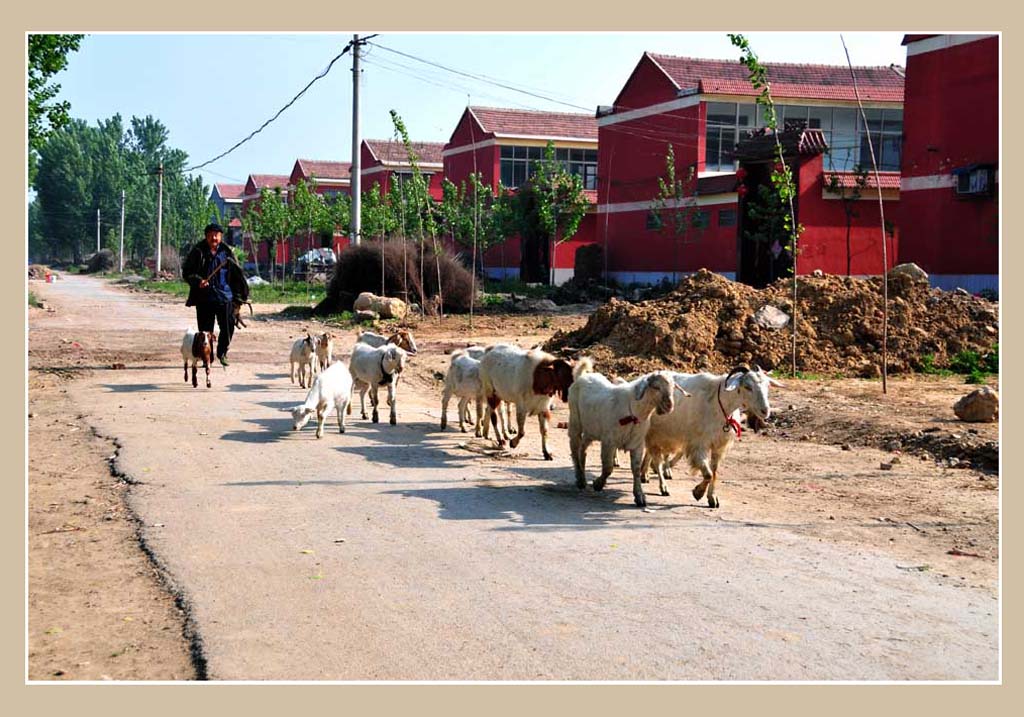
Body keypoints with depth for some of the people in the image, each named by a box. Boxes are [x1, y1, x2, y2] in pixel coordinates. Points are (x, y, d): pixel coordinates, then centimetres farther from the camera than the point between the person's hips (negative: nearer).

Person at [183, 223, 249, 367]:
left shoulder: (226, 252, 7)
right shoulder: (198, 252, 1)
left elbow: (237, 274, 13)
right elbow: (186, 272, 3)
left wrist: (239, 295, 10)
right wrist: (198, 281, -16)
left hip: (224, 297, 1)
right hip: (204, 298, -1)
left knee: (228, 327, -2)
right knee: (205, 330, 3)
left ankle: (222, 353, 20)